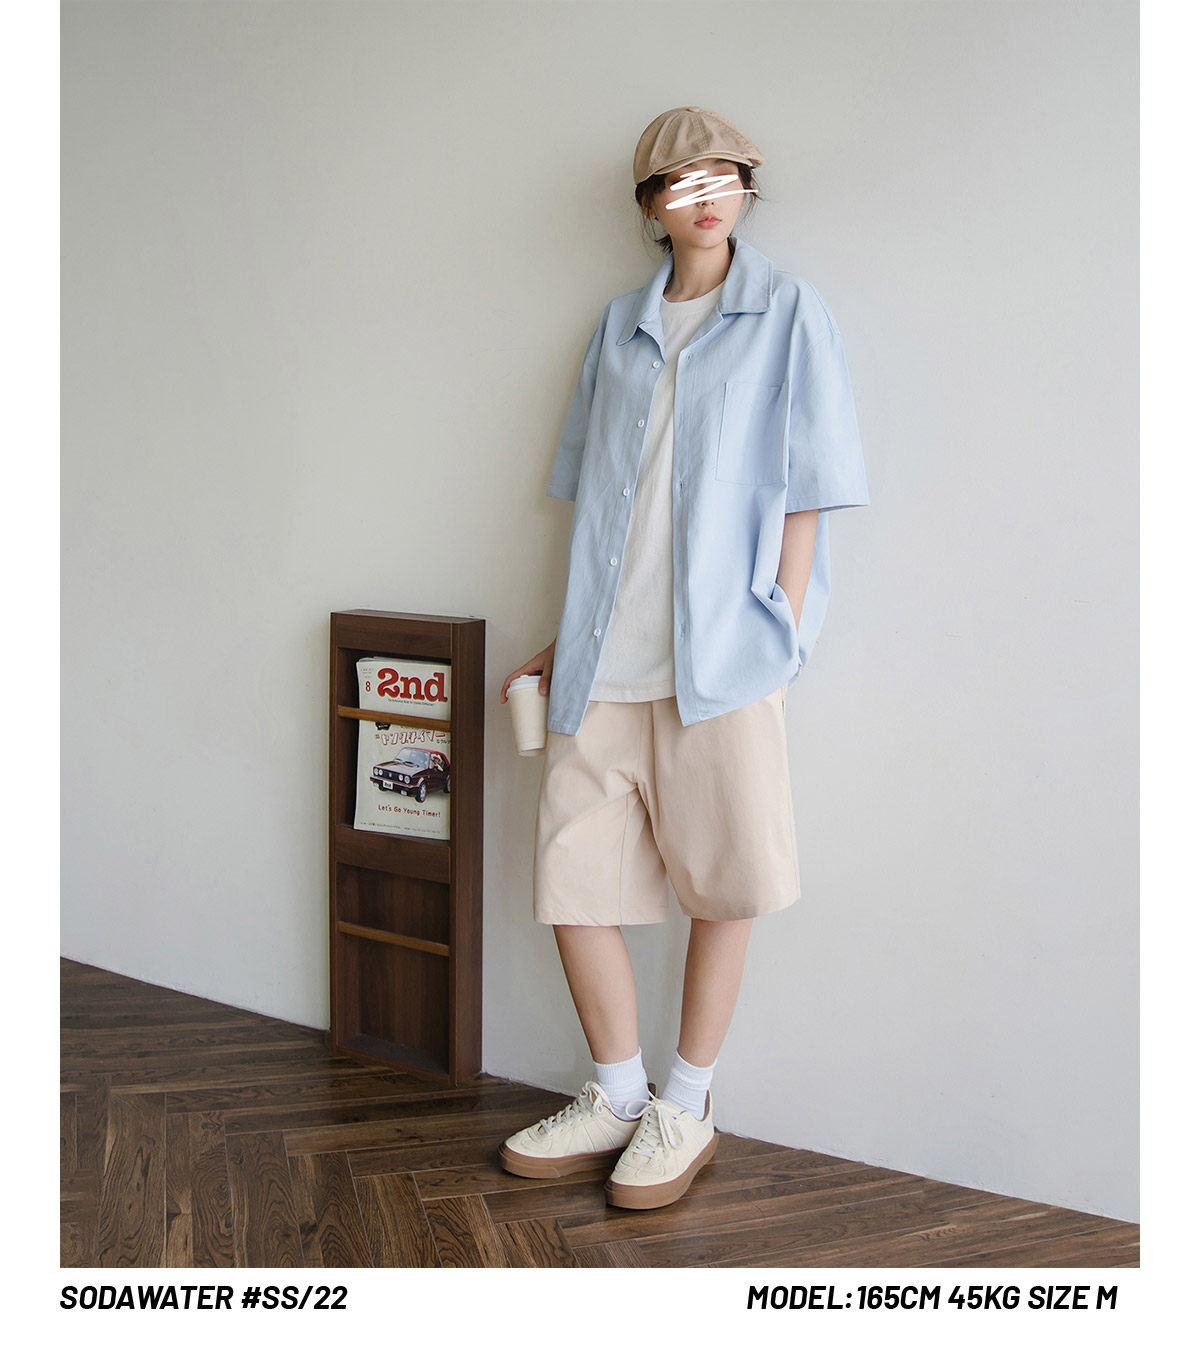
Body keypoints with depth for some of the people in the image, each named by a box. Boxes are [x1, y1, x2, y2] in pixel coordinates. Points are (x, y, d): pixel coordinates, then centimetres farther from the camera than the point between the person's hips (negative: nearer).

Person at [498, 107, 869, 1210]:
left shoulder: (788, 313, 5)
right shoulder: (619, 328, 17)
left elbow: (806, 489, 0)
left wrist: (778, 630, -9)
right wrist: (566, 639, 15)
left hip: (720, 653, -4)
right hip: (607, 658, 4)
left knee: (721, 881, 2)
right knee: (573, 871, 4)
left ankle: (687, 1109, 21)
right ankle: (617, 1096, 23)